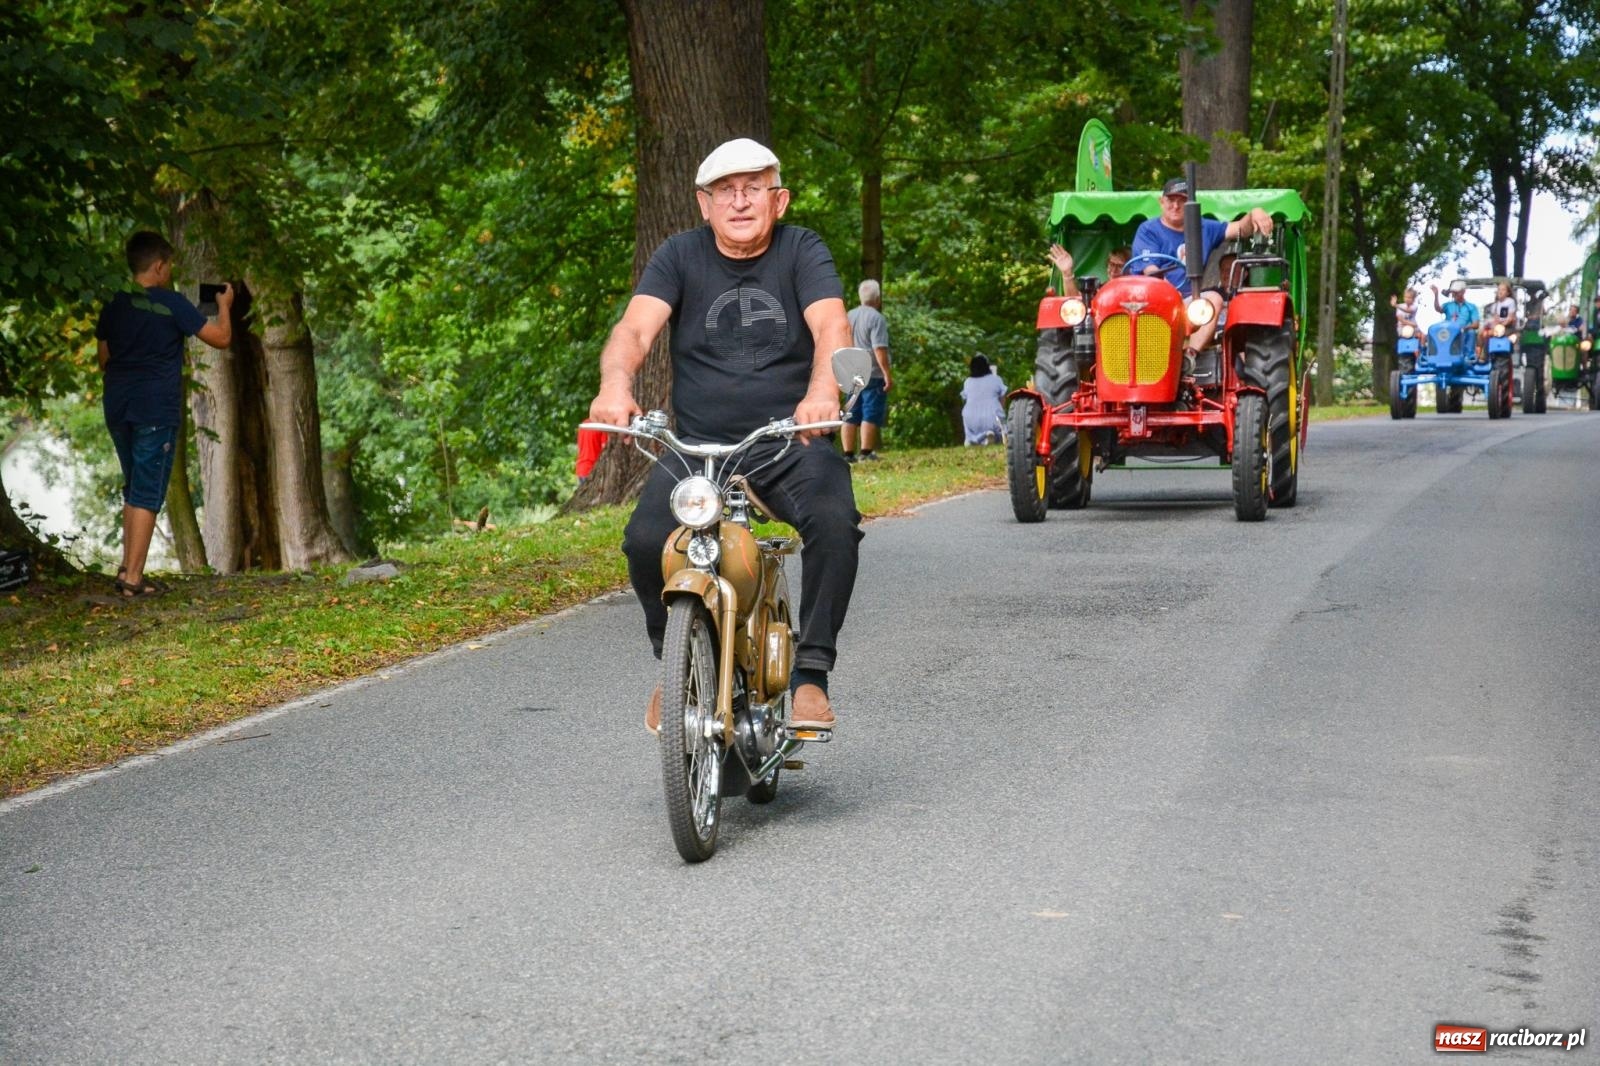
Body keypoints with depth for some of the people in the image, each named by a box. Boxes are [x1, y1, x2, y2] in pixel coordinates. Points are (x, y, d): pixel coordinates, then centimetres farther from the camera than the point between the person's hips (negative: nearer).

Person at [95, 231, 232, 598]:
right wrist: (224, 305, 13)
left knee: (133, 489, 19)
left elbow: (104, 359, 16)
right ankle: (133, 578, -6)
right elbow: (221, 338, -4)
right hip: (156, 410, -6)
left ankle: (127, 566, 17)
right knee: (148, 494, -3)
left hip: (118, 408, 6)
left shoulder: (113, 306, 7)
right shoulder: (172, 304, -9)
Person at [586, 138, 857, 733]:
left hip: (790, 443, -1)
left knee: (834, 523, -30)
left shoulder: (802, 250, 4)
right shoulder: (681, 255, 7)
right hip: (696, 445, 1)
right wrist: (615, 385, -32)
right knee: (647, 539, -24)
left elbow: (832, 327, -13)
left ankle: (810, 672, -14)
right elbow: (635, 327, -9)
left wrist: (822, 390, -36)